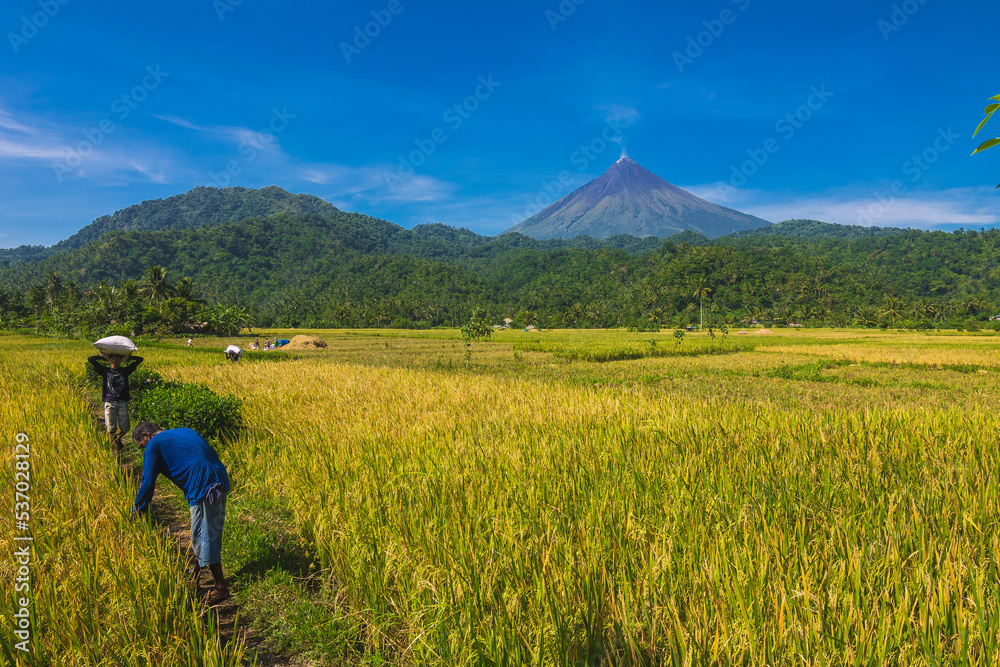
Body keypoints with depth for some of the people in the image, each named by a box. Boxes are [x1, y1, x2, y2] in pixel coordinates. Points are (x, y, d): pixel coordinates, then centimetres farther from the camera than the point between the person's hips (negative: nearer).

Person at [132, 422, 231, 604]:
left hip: (203, 489, -9)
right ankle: (195, 576, 39)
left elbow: (148, 482, 1)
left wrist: (138, 511, 12)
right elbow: (213, 455, 22)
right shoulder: (186, 431, 24)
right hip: (221, 480, 9)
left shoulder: (154, 444, 4)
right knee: (212, 532, 21)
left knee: (204, 537, 1)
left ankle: (221, 588, 7)